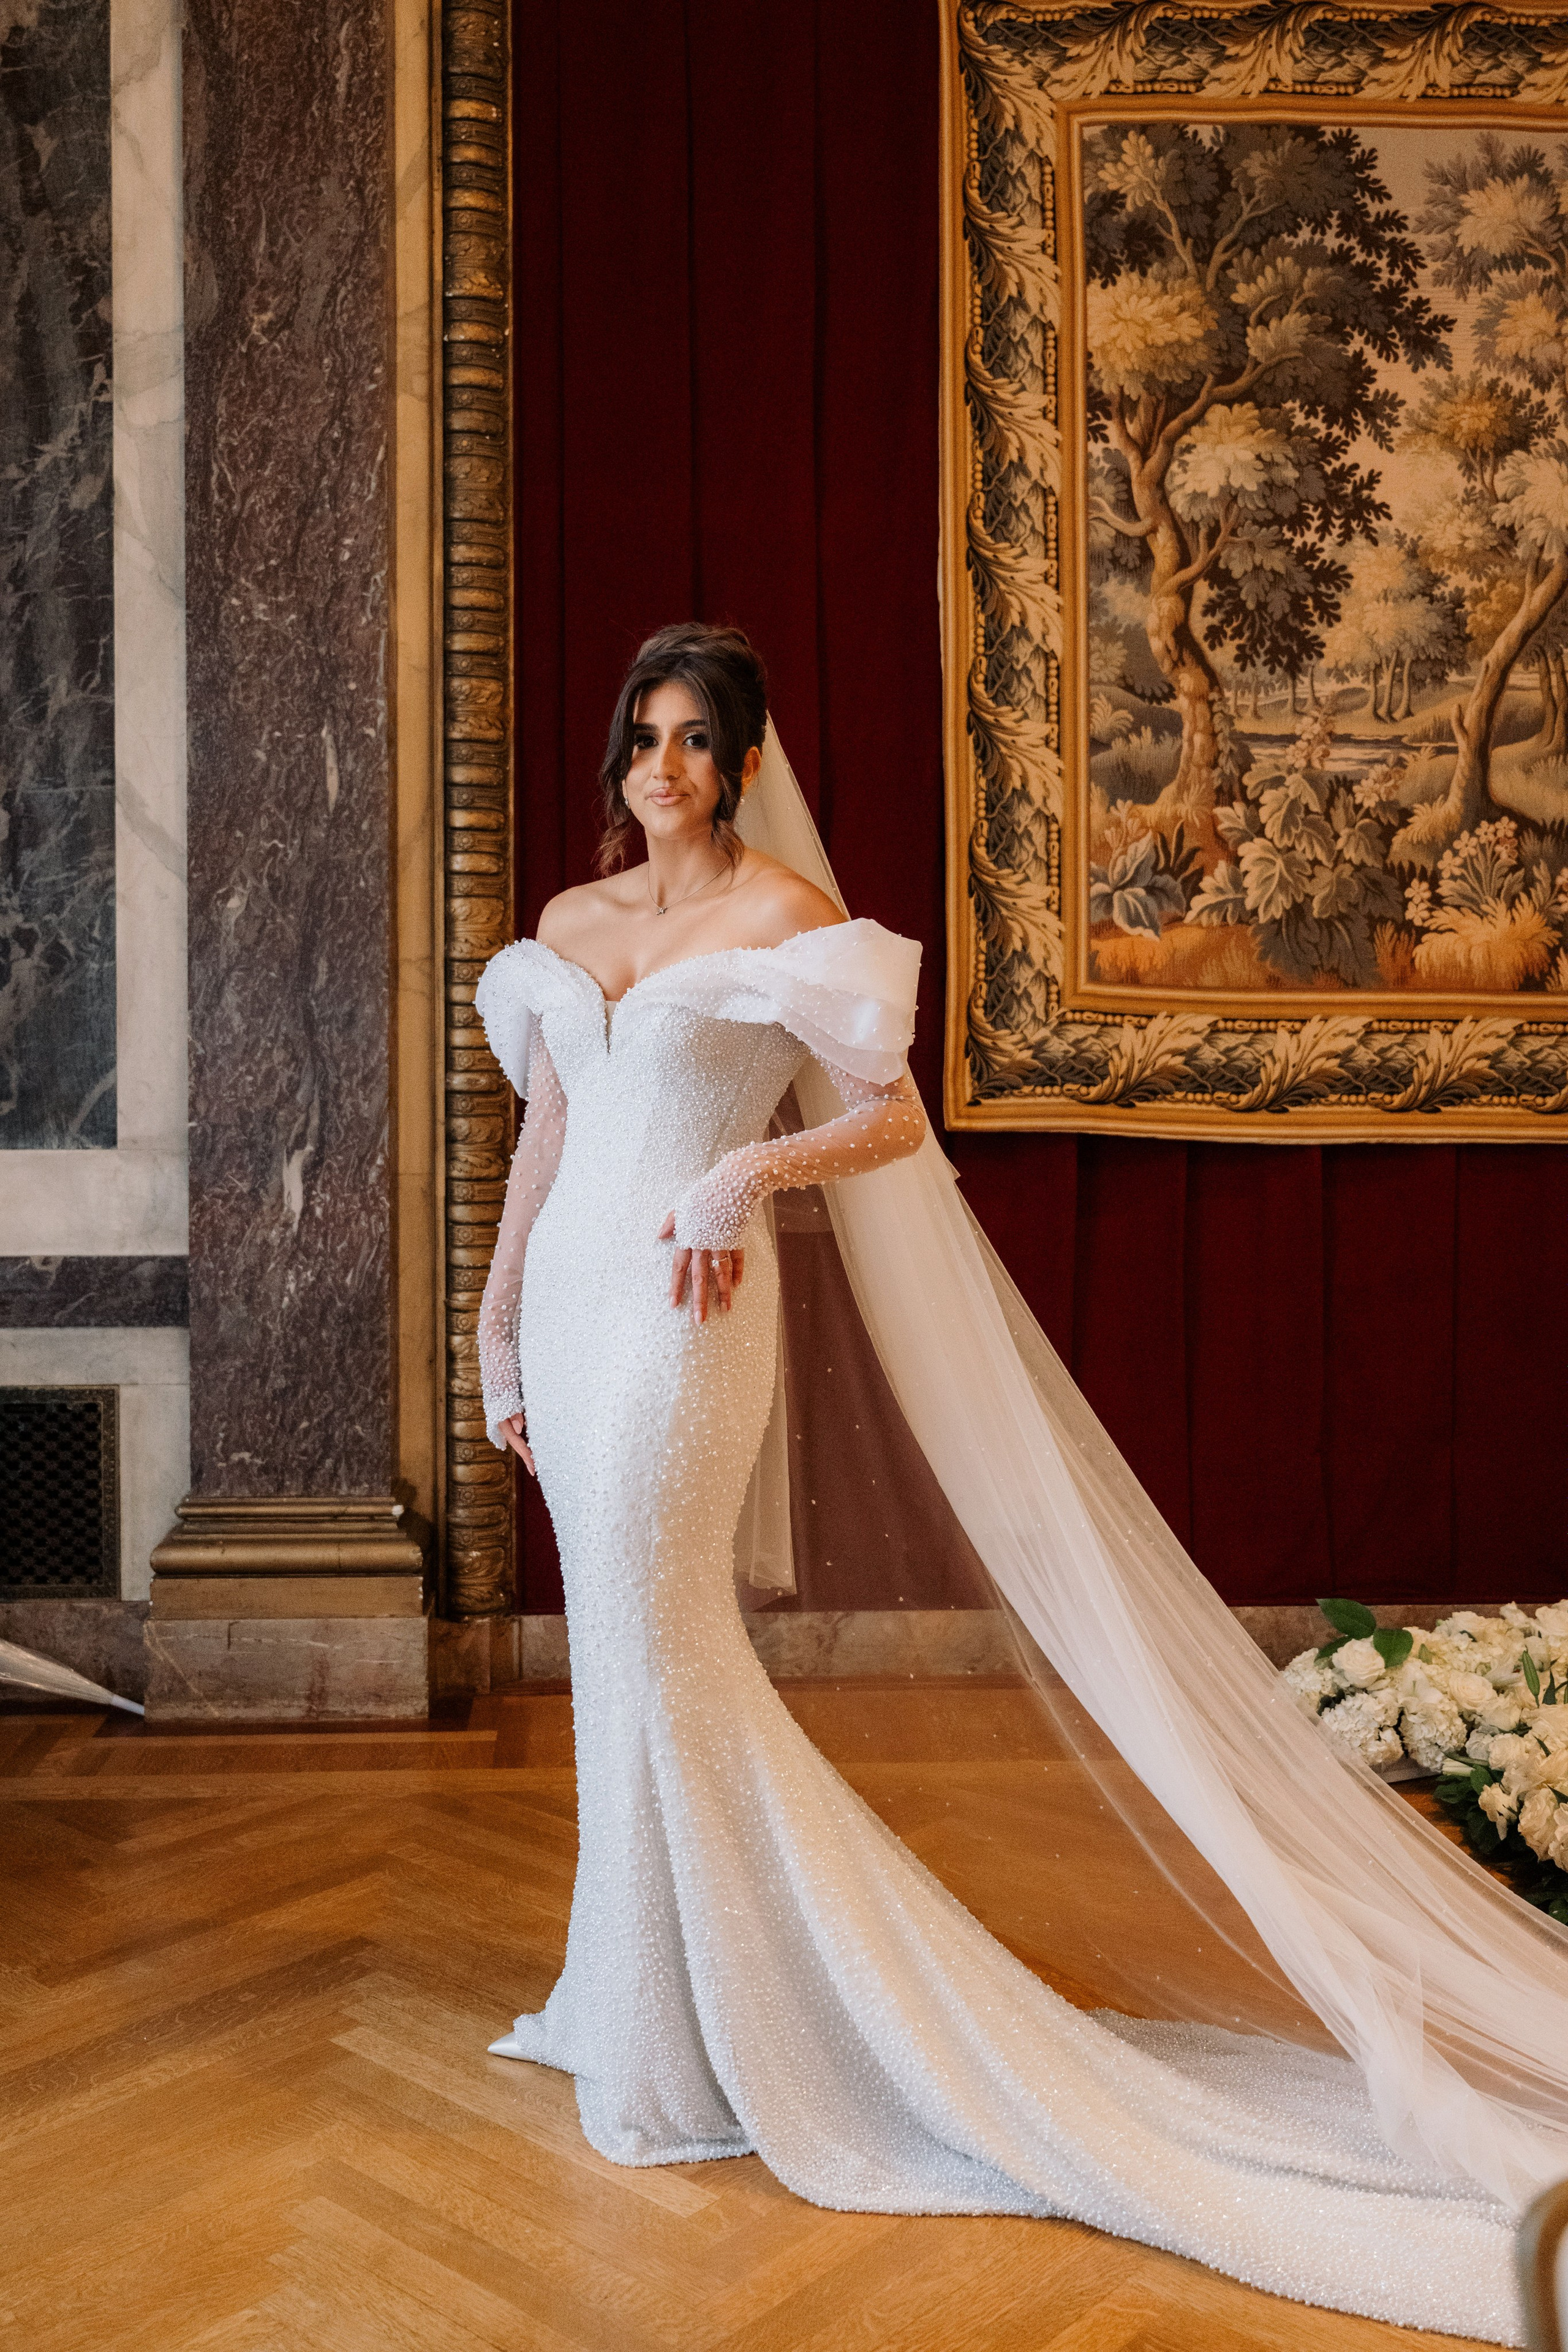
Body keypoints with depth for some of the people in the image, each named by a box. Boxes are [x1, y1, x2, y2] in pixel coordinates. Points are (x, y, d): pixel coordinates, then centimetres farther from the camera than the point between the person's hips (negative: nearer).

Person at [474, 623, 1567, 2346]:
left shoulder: (784, 913, -5)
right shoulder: (567, 926, 14)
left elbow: (892, 1120, -5)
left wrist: (753, 1171, -20)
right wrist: (496, 1328, 16)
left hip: (678, 1313, -7)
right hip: (566, 1296, 7)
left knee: (654, 1642, -4)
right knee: (618, 1638, 14)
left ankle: (677, 2047, 13)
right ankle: (635, 1989, 31)